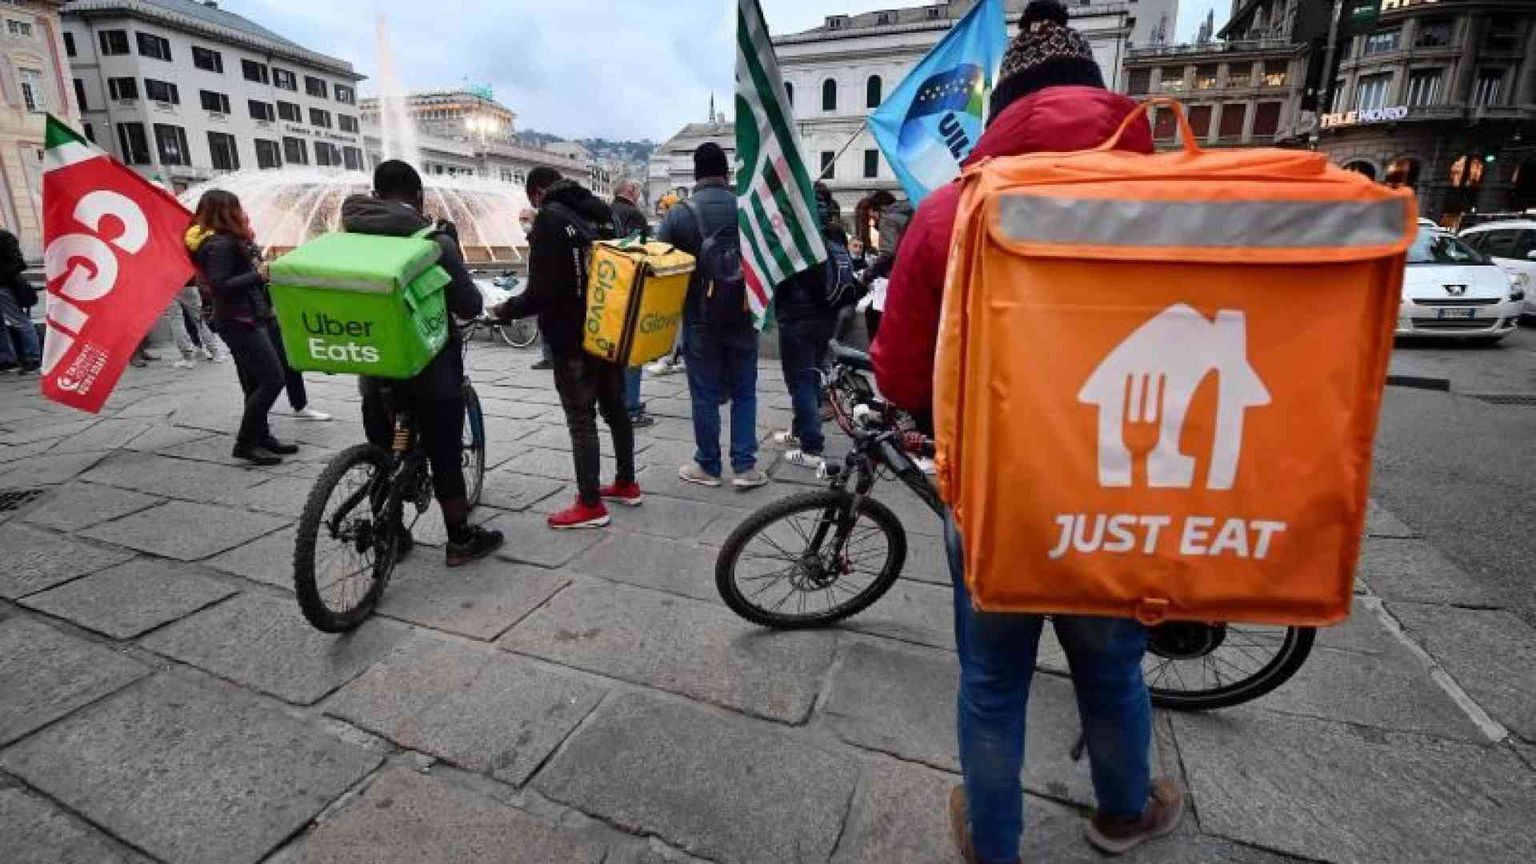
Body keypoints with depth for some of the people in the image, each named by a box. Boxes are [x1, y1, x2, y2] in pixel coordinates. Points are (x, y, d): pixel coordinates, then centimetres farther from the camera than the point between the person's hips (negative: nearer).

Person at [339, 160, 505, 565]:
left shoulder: (351, 237, 1)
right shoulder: (435, 241, -13)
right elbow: (469, 306, -12)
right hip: (430, 369, -5)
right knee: (445, 456, 6)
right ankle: (461, 540, 17)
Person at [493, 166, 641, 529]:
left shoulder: (550, 219, -14)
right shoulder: (603, 210, 8)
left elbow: (541, 292, -19)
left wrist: (505, 310, -3)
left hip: (572, 337, -7)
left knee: (581, 419, -1)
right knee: (615, 407, 16)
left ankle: (590, 505, 5)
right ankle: (626, 484, 27)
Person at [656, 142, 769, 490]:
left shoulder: (678, 214, -6)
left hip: (700, 317, -1)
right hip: (743, 316, 2)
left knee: (705, 394, 8)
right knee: (744, 392, 10)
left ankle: (708, 466, 17)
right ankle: (745, 466, 10)